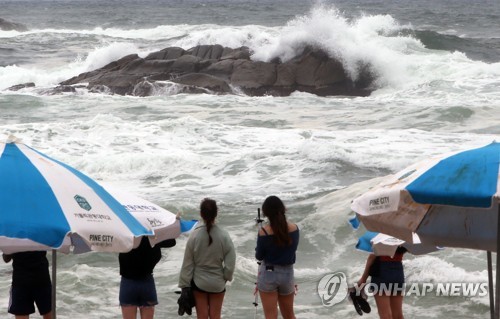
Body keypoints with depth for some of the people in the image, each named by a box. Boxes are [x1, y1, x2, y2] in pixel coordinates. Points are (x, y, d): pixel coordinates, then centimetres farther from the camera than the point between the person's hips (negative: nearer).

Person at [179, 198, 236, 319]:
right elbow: (230, 263, -7)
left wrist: (184, 284, 1)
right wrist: (226, 277, 12)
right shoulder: (224, 236, -12)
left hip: (198, 282, 0)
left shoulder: (194, 235, -13)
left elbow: (188, 263, -7)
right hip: (218, 283, 0)